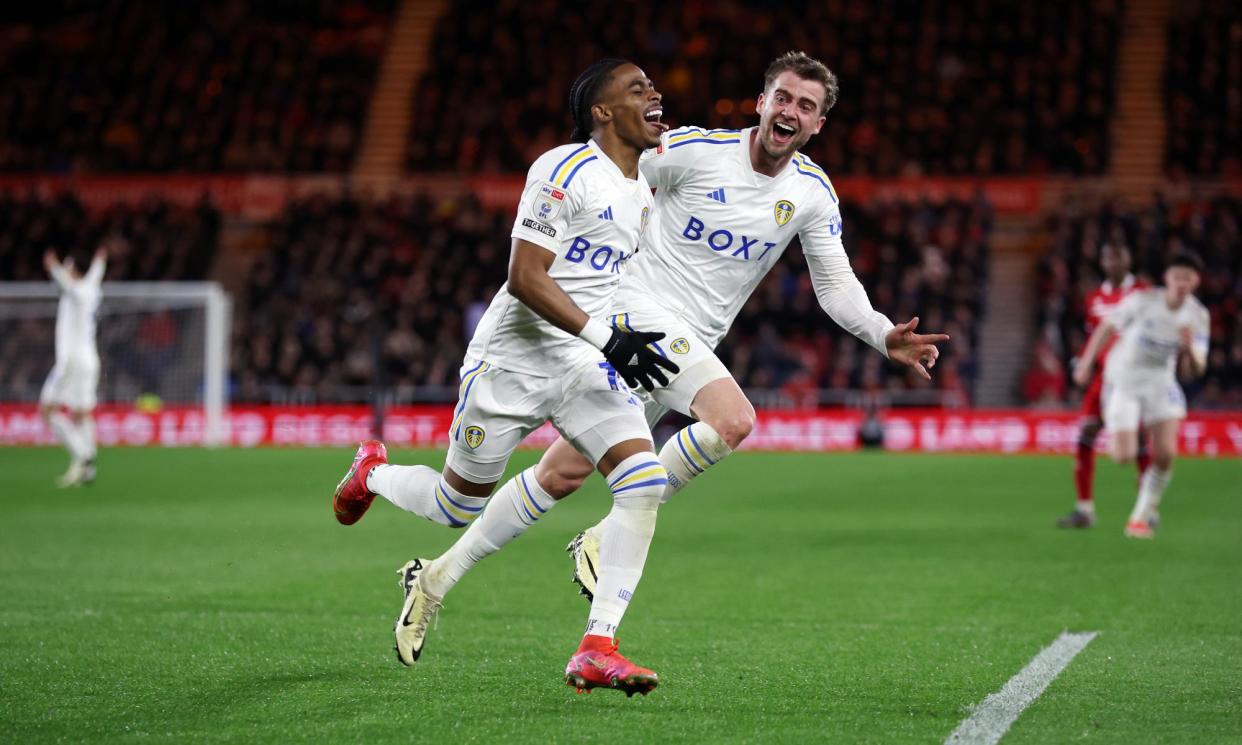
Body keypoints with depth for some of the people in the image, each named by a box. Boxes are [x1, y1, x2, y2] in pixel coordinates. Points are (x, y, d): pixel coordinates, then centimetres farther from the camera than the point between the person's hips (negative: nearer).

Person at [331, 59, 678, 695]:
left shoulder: (643, 191, 11)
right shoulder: (564, 170, -16)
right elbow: (525, 278, -22)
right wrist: (606, 338, -28)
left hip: (586, 365, 6)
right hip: (514, 357, -6)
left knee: (644, 482, -18)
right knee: (460, 507, 9)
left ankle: (597, 649, -17)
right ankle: (373, 475, 44)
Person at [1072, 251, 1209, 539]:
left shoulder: (1197, 315, -7)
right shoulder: (1142, 301, -18)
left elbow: (1197, 369, -6)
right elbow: (1107, 328, -4)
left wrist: (1190, 349, -28)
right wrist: (1086, 363, -1)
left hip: (1161, 384, 3)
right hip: (1123, 383, -3)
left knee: (1166, 454, -13)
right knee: (1124, 457, -13)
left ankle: (1143, 516, 8)